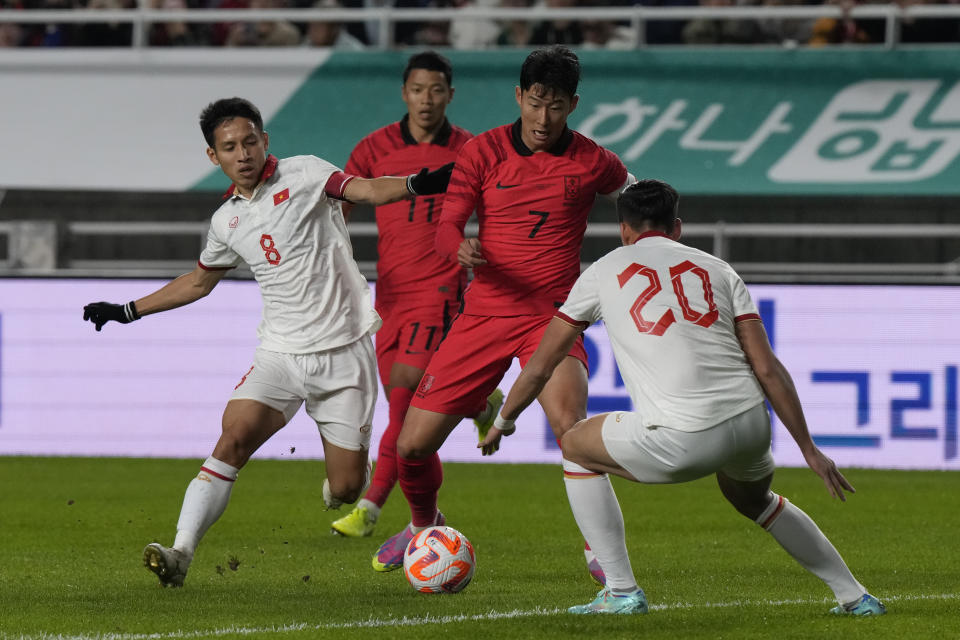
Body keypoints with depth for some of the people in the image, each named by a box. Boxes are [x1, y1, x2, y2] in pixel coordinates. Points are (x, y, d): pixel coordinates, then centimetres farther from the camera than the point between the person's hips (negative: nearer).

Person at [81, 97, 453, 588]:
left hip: (344, 352, -3)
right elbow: (199, 282, 27)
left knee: (345, 488, -3)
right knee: (234, 437, -21)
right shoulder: (228, 220, 9)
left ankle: (338, 487, 35)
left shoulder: (303, 174, -5)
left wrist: (417, 184, -43)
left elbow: (365, 190, -22)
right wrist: (127, 312, 28)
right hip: (281, 353, 3)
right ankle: (180, 553, -26)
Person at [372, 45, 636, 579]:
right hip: (485, 313, 2)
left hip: (552, 315, -2)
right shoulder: (485, 151, -1)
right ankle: (424, 525, 34)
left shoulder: (591, 162, -1)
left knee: (570, 424, -31)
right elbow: (446, 225, -6)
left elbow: (627, 189, 22)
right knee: (412, 445, 1)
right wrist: (459, 247, -28)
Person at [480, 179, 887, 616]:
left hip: (681, 441, -4)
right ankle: (854, 596, 33)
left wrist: (502, 423, 39)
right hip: (751, 425, 4)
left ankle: (621, 592, 16)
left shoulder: (603, 272, 15)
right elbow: (768, 369, 10)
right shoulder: (718, 270, 19)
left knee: (575, 447, 23)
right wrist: (809, 450, 14)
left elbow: (540, 367, 22)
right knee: (754, 500, 37)